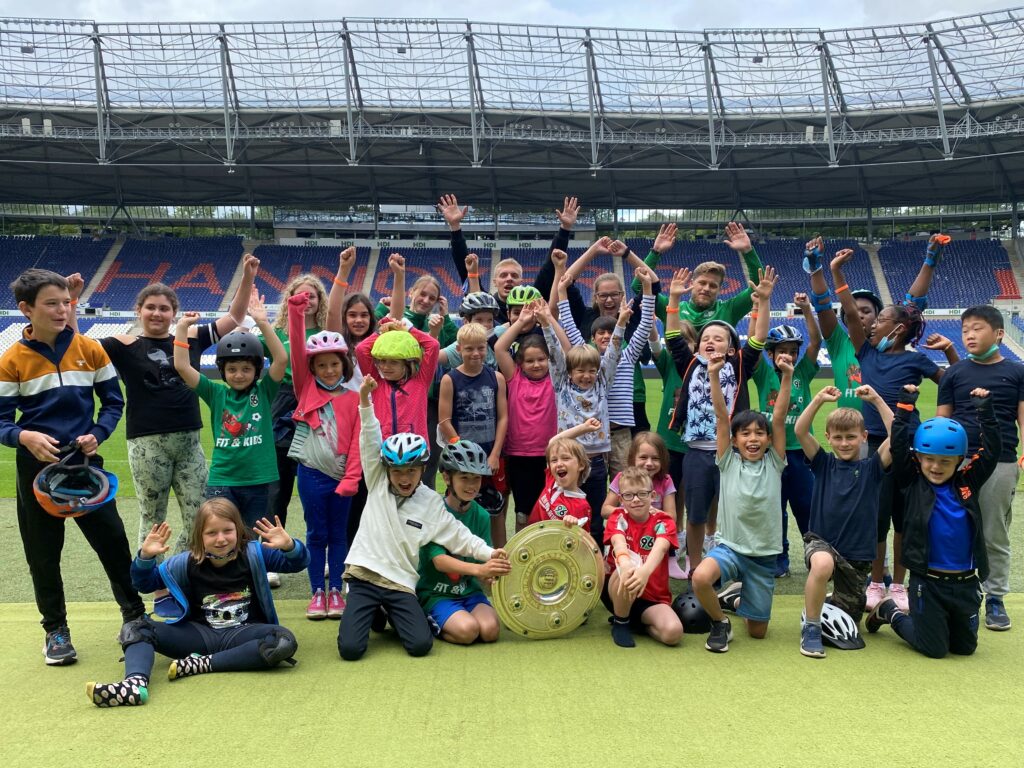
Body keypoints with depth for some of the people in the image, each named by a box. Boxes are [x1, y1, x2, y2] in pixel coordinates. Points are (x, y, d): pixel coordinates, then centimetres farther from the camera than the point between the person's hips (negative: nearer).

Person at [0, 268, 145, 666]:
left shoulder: (91, 349, 0)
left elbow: (113, 401, 7)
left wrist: (97, 434, -11)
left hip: (86, 462, 1)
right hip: (37, 468, -1)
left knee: (113, 541, 4)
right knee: (43, 554, 9)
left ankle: (135, 615, 20)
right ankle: (56, 631, 25)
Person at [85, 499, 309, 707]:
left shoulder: (254, 554, -5)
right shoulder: (186, 563, 1)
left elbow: (299, 562, -8)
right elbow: (145, 583, 11)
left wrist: (288, 546, -32)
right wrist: (146, 556, -11)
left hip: (243, 635, -2)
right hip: (201, 635, 3)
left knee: (285, 642, -35)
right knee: (135, 629, -12)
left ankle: (199, 664, -28)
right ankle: (135, 683, -43)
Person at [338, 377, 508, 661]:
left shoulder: (432, 503, 5)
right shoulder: (377, 483, 4)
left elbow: (458, 535, 6)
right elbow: (370, 443, -5)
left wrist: (488, 552, -7)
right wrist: (365, 400, -16)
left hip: (401, 584, 1)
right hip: (363, 576, 0)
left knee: (420, 645, -17)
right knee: (350, 648, -15)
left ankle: (392, 617, 18)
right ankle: (373, 614, 20)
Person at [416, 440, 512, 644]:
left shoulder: (481, 516, 1)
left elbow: (483, 559, -1)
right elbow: (439, 560, -22)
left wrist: (491, 571, -27)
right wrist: (478, 569, -38)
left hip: (469, 590, 4)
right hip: (435, 592, -4)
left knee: (490, 629, -21)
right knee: (467, 629, -28)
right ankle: (428, 624, 2)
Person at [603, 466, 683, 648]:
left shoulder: (663, 522, -4)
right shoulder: (618, 517, -3)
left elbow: (660, 548, -27)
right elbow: (619, 542, -27)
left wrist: (645, 571, -51)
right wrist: (626, 565, -52)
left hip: (653, 597, 1)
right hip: (618, 592, -1)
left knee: (673, 632, -28)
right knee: (627, 573, -35)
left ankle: (638, 623, 5)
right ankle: (620, 622, -9)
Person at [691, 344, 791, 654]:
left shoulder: (774, 462, -1)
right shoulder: (728, 462, -3)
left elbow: (779, 418, -12)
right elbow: (721, 417, -13)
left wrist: (787, 377, -22)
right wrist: (714, 376, -22)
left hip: (764, 555, 2)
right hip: (730, 547, -1)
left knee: (757, 631, 9)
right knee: (700, 577, -35)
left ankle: (736, 597, 44)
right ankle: (720, 623, -2)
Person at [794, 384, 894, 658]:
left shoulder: (872, 467, 0)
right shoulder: (823, 463, 2)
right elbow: (800, 431, -13)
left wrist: (876, 399, -19)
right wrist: (819, 399, -22)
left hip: (858, 555, 2)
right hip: (820, 541, -2)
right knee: (823, 563, -40)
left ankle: (826, 606, 47)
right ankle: (811, 628, -18)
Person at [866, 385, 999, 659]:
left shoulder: (968, 483, 3)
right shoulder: (913, 483, -5)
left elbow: (992, 451, -1)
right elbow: (899, 446, -12)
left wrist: (985, 411, -5)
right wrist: (905, 406, -11)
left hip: (965, 582, 4)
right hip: (927, 581, -3)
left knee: (965, 646, 16)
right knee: (934, 649, 4)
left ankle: (936, 621, 43)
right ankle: (890, 612, 27)